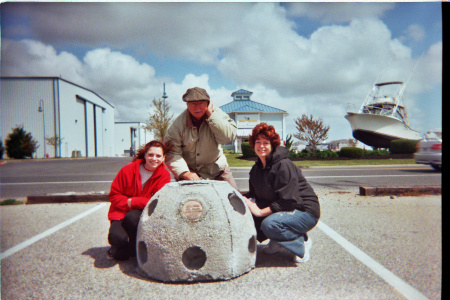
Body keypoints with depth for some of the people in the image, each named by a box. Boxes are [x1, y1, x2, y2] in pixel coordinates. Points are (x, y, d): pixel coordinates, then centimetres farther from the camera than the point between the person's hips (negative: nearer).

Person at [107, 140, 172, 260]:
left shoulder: (164, 175, -9)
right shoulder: (128, 170, -8)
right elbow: (114, 194, -1)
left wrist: (132, 202, -17)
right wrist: (127, 203, -18)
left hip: (143, 215, 0)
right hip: (121, 213, 0)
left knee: (132, 217, -35)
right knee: (117, 237, -29)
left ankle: (134, 250, -4)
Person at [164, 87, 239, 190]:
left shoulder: (217, 113, -11)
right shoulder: (178, 123, -14)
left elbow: (228, 137, -24)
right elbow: (172, 153, -16)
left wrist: (211, 115, -27)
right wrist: (185, 173, -30)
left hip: (216, 167, 1)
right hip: (189, 169, -1)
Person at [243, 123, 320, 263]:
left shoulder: (284, 165, -21)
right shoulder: (256, 168, 4)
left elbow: (288, 201, -26)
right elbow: (253, 194, 8)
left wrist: (261, 212, -25)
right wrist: (245, 201, -15)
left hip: (305, 212, -7)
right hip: (278, 209, 8)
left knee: (269, 224, -33)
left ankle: (302, 242, -4)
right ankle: (277, 241, 8)